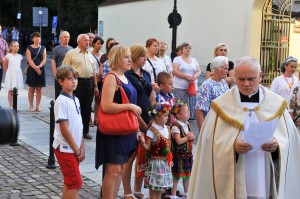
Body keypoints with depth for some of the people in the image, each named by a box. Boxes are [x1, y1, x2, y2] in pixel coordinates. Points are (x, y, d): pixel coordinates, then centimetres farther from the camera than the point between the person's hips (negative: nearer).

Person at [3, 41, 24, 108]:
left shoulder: (20, 56, 6)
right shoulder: (8, 56, -5)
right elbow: (5, 66, 0)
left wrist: (17, 71, 6)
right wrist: (8, 73, 3)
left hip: (18, 74, 4)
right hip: (10, 74, -4)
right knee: (10, 91, 0)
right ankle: (11, 106, 4)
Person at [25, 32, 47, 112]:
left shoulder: (43, 48, 10)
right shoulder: (29, 48, 2)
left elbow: (44, 59, 3)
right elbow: (29, 60, -7)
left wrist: (39, 66, -15)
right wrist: (35, 68, -17)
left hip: (41, 70, 2)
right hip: (31, 70, -2)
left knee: (39, 89, 3)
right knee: (31, 89, 1)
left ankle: (37, 106, 9)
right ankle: (31, 106, 7)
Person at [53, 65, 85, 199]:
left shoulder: (75, 100, 10)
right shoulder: (61, 101, -15)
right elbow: (64, 129, -17)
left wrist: (82, 149, 8)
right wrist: (76, 150, -13)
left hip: (75, 149, 8)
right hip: (65, 148, -8)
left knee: (69, 183, 13)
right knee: (75, 184, -7)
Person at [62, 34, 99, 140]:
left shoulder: (90, 56, 16)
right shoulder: (71, 53, -2)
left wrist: (95, 86, 15)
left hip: (89, 83, 6)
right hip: (77, 82, -5)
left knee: (87, 108, 9)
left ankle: (85, 131, 19)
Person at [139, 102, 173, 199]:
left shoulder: (167, 129, 6)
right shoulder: (152, 131, -16)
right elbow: (147, 147, -15)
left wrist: (170, 158, 14)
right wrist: (142, 143, -35)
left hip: (165, 161, 7)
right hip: (155, 161, -7)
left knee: (162, 184, 15)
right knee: (154, 185, 0)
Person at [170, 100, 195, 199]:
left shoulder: (187, 125, 9)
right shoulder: (175, 127, -18)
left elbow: (193, 137, 8)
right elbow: (179, 141, -23)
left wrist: (191, 136, -14)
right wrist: (187, 137, -10)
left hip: (188, 154, 8)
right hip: (179, 155, -8)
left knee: (187, 174, 18)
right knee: (176, 176, -2)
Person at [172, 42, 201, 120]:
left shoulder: (194, 60, 17)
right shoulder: (177, 59, 4)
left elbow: (199, 71, 12)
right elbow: (175, 71, -7)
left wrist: (194, 76, -11)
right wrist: (187, 76, -16)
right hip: (180, 87, -4)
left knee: (192, 105, 0)